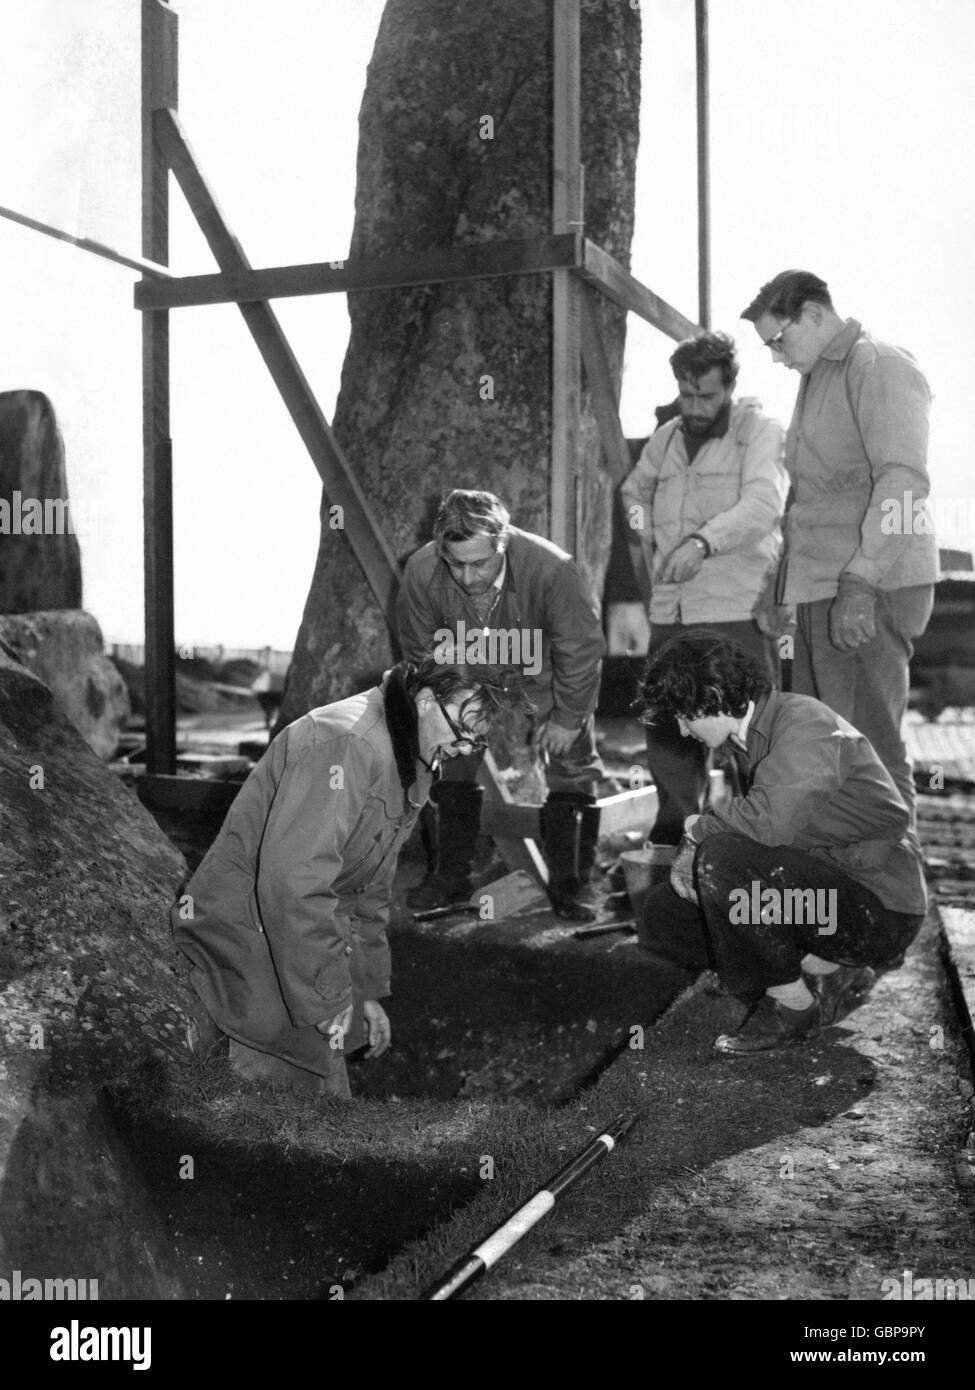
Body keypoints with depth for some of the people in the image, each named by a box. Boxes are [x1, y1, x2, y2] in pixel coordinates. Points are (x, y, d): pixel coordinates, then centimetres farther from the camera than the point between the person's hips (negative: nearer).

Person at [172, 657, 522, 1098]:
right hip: (246, 931, -10)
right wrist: (326, 996, -25)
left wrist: (368, 990, 15)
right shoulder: (347, 743, -25)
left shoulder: (412, 768, 9)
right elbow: (291, 880, -32)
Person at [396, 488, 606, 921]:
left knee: (572, 765, -5)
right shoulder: (421, 572, -30)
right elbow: (419, 649, -10)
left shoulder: (551, 569, -38)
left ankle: (571, 885, 9)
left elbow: (582, 649, -23)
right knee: (451, 761, 2)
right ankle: (451, 876, 17)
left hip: (545, 678, -2)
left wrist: (567, 718, -16)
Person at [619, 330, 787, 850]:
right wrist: (646, 530, 12)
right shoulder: (664, 439, 16)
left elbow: (763, 504, -21)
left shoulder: (761, 433, -4)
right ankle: (672, 835, 24)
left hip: (736, 611, -6)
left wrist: (703, 541, -36)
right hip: (669, 611, 6)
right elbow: (634, 490, 34)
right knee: (665, 728, 11)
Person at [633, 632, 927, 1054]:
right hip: (819, 890, 9)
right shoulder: (754, 735, 10)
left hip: (882, 909, -9)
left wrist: (698, 827, -16)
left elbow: (773, 819, -35)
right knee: (662, 914, 4)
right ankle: (826, 971, 6)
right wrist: (691, 850, -5)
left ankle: (791, 1002, -8)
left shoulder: (804, 721, -19)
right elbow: (753, 827, 15)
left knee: (723, 859, -30)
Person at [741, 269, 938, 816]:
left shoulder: (881, 367, -8)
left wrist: (860, 583, -27)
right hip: (820, 587, 9)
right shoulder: (817, 378, 20)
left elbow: (903, 481, -20)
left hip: (871, 590, -9)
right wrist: (784, 583, 20)